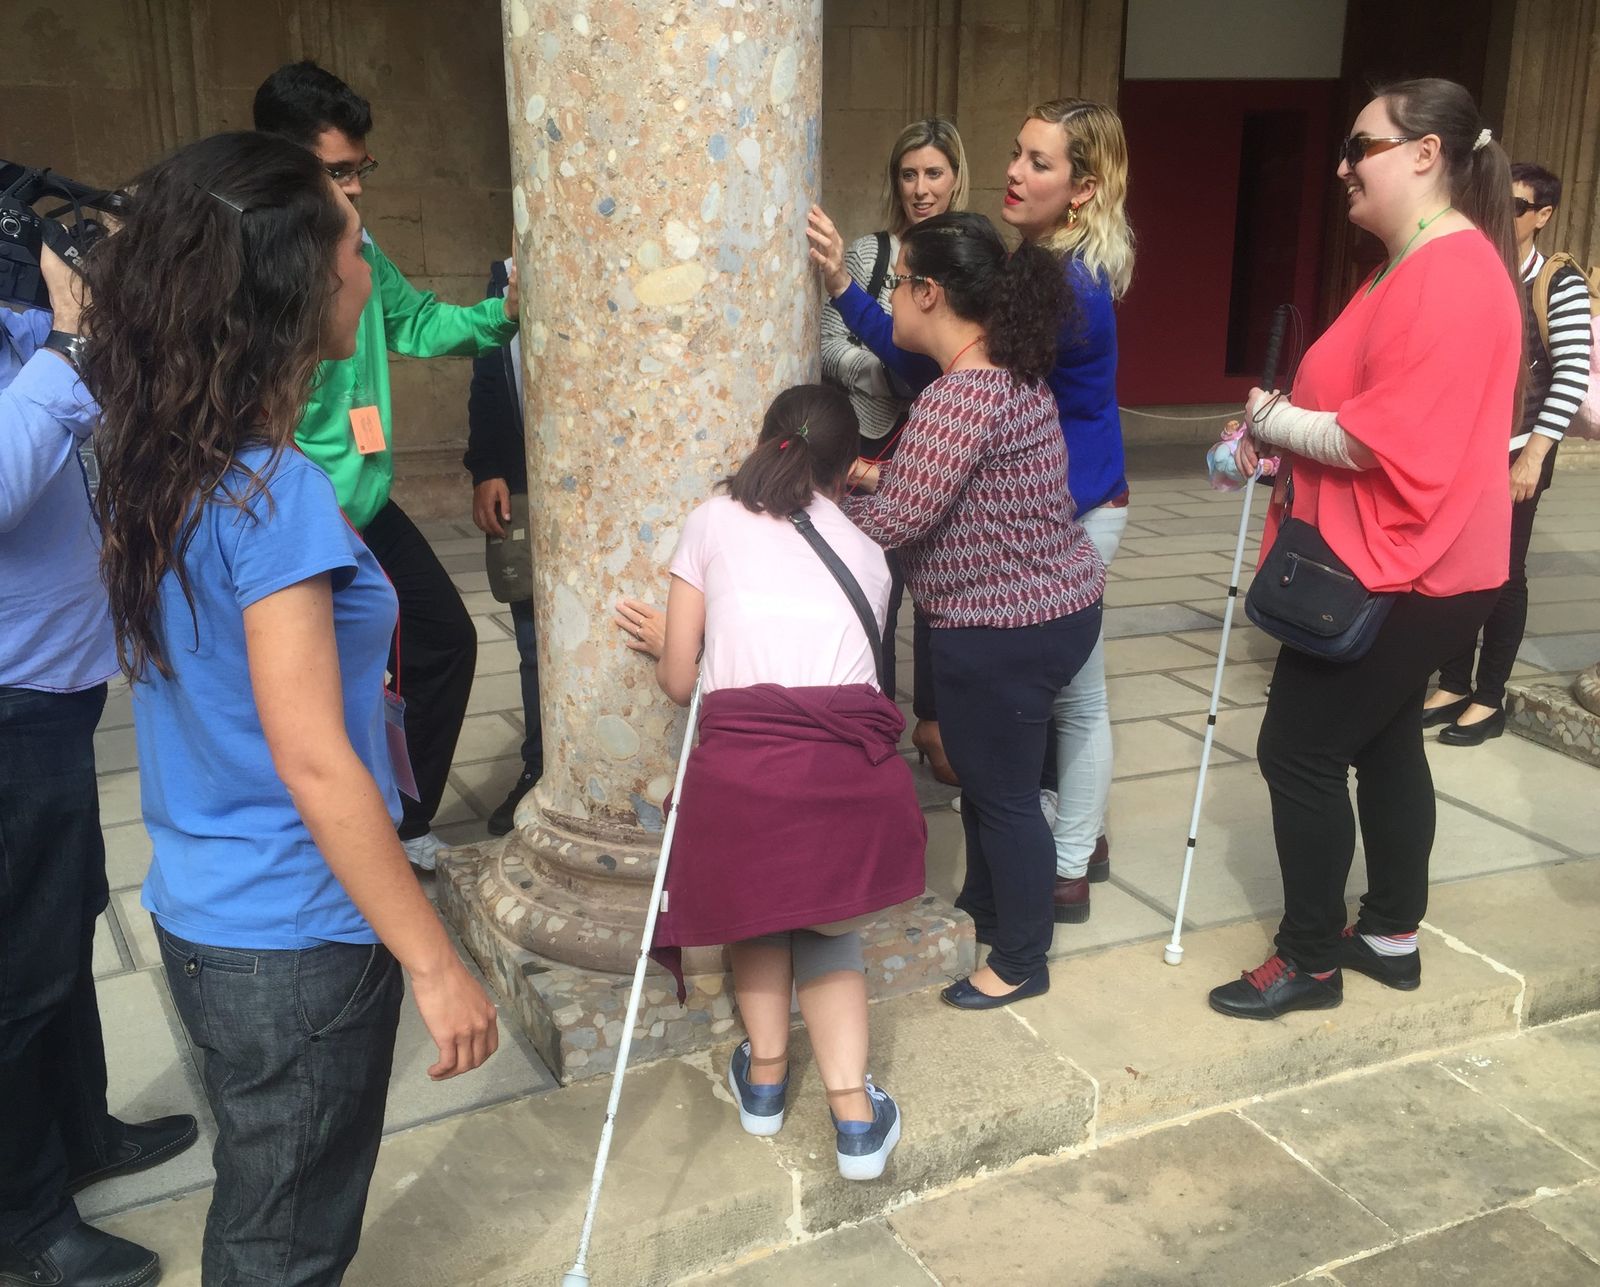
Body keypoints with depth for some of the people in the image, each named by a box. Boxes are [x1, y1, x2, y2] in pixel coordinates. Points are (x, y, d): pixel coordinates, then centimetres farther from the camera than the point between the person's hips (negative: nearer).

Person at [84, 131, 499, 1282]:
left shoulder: (161, 472, 3)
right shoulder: (274, 495, -24)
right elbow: (315, 765, -24)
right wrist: (436, 967, -19)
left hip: (201, 917, 8)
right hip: (296, 946, -8)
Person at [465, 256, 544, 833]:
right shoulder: (506, 279, 10)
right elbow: (486, 384, 10)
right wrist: (486, 471, 1)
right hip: (526, 492, 4)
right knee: (536, 643, 9)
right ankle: (540, 768, 20)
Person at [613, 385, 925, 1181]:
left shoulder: (714, 522, 14)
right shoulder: (865, 553, 22)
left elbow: (680, 680, 11)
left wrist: (665, 643, 34)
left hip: (743, 771, -2)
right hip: (854, 773, 2)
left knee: (758, 901, 29)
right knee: (827, 926, 26)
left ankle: (766, 1074, 29)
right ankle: (853, 1111, 15)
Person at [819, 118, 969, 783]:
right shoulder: (868, 253, -2)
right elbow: (829, 347, -4)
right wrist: (885, 371, -19)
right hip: (879, 445, -2)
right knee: (877, 591, 2)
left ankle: (933, 724, 29)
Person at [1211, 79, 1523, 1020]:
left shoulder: (1449, 276, -22)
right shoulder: (1418, 267, 13)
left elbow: (1394, 441, -27)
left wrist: (1275, 421, -13)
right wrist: (1279, 441, 2)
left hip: (1400, 575, -11)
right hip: (1395, 567, 11)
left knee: (1299, 750, -3)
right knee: (1383, 741, 17)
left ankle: (1310, 961, 11)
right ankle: (1391, 934, 31)